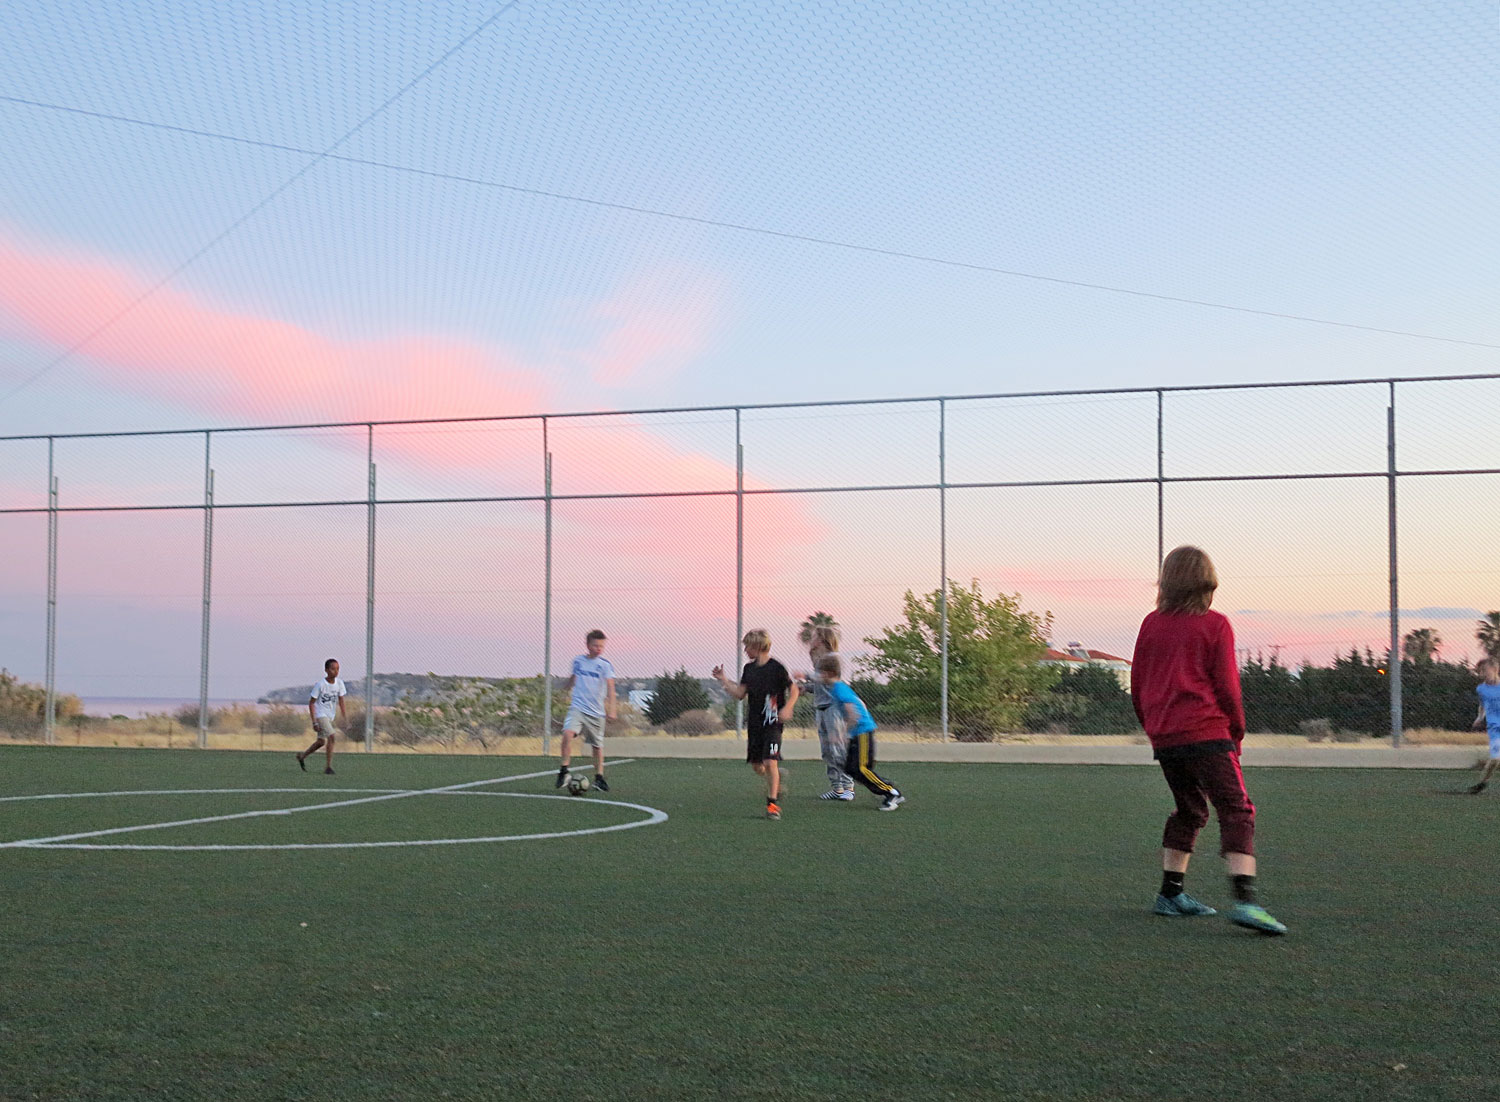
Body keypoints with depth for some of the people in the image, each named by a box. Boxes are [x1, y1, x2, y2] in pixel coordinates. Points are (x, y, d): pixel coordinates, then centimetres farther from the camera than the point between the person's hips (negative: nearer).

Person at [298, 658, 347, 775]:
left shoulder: (339, 683, -3)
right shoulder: (320, 685, -17)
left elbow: (341, 701, 5)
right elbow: (311, 703, -12)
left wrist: (345, 718, -1)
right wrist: (314, 722, -17)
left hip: (329, 716, 7)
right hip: (320, 714, -7)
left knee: (321, 741, 14)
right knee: (332, 736, -22)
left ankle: (302, 756, 38)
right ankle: (328, 766, -16)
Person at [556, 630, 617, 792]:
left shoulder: (604, 664, -2)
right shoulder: (578, 661, 6)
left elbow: (610, 687, -8)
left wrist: (611, 709, -17)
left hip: (596, 712, 0)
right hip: (577, 707, 1)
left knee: (597, 745, 9)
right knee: (568, 732, -24)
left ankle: (599, 777, 25)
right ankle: (563, 771, -16)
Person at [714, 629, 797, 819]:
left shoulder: (776, 668, -9)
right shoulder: (749, 668, 10)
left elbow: (794, 690, -4)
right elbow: (740, 694, 11)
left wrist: (787, 709, -18)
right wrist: (723, 679, 4)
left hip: (772, 724, -7)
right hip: (754, 724, 7)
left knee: (770, 762, -15)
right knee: (756, 765, 9)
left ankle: (773, 803, -6)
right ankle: (776, 779, 38)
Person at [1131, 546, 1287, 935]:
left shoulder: (1151, 624, 10)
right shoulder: (1215, 625, -1)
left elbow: (1137, 686, 13)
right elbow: (1227, 686, -4)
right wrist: (1237, 730, 10)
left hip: (1163, 738, 6)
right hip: (1207, 731, -6)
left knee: (1190, 809, 22)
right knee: (1237, 811, -8)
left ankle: (1170, 893, 24)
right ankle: (1244, 900, -24)